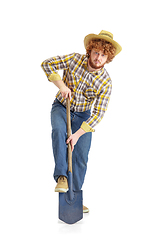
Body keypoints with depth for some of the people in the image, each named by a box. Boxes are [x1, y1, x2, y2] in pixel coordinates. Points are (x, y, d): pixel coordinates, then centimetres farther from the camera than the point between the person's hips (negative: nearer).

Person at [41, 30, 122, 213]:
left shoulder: (106, 82, -19)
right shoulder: (74, 59, -18)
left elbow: (98, 113, -20)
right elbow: (47, 64, -13)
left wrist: (78, 134, -26)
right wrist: (61, 85, -23)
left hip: (83, 115, 1)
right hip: (61, 107, -1)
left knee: (81, 158, -1)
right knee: (58, 130, -36)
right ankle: (61, 177, -33)